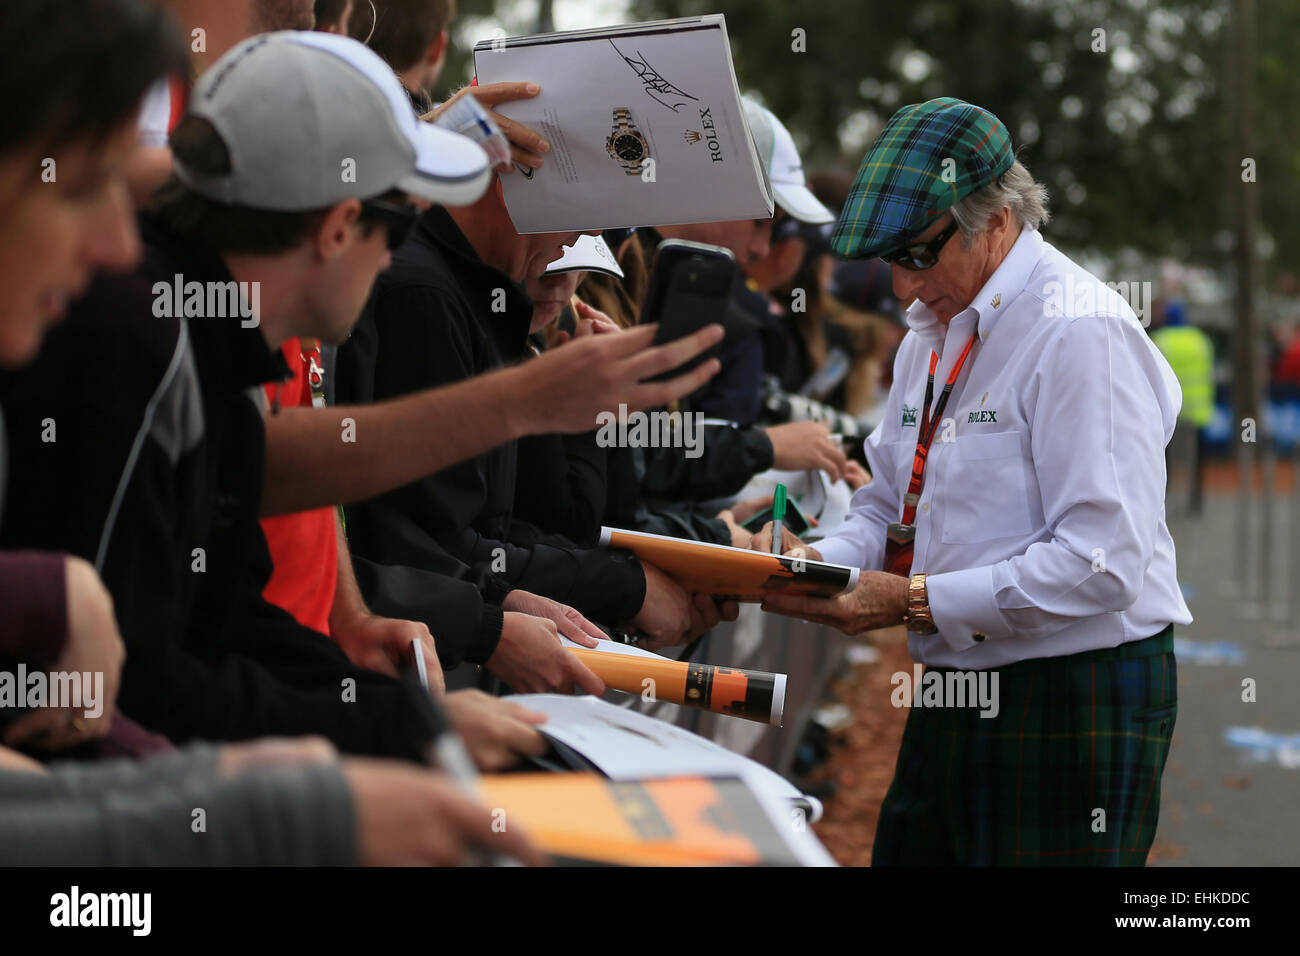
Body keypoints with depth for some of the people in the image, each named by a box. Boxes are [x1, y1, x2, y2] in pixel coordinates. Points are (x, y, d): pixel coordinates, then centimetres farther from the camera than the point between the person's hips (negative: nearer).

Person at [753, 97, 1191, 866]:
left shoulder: (1080, 332, -16)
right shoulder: (933, 334, 14)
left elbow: (1103, 561, -23)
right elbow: (890, 504, 20)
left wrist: (918, 601, -21)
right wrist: (822, 560, -2)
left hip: (1075, 707, -8)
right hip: (954, 700, 9)